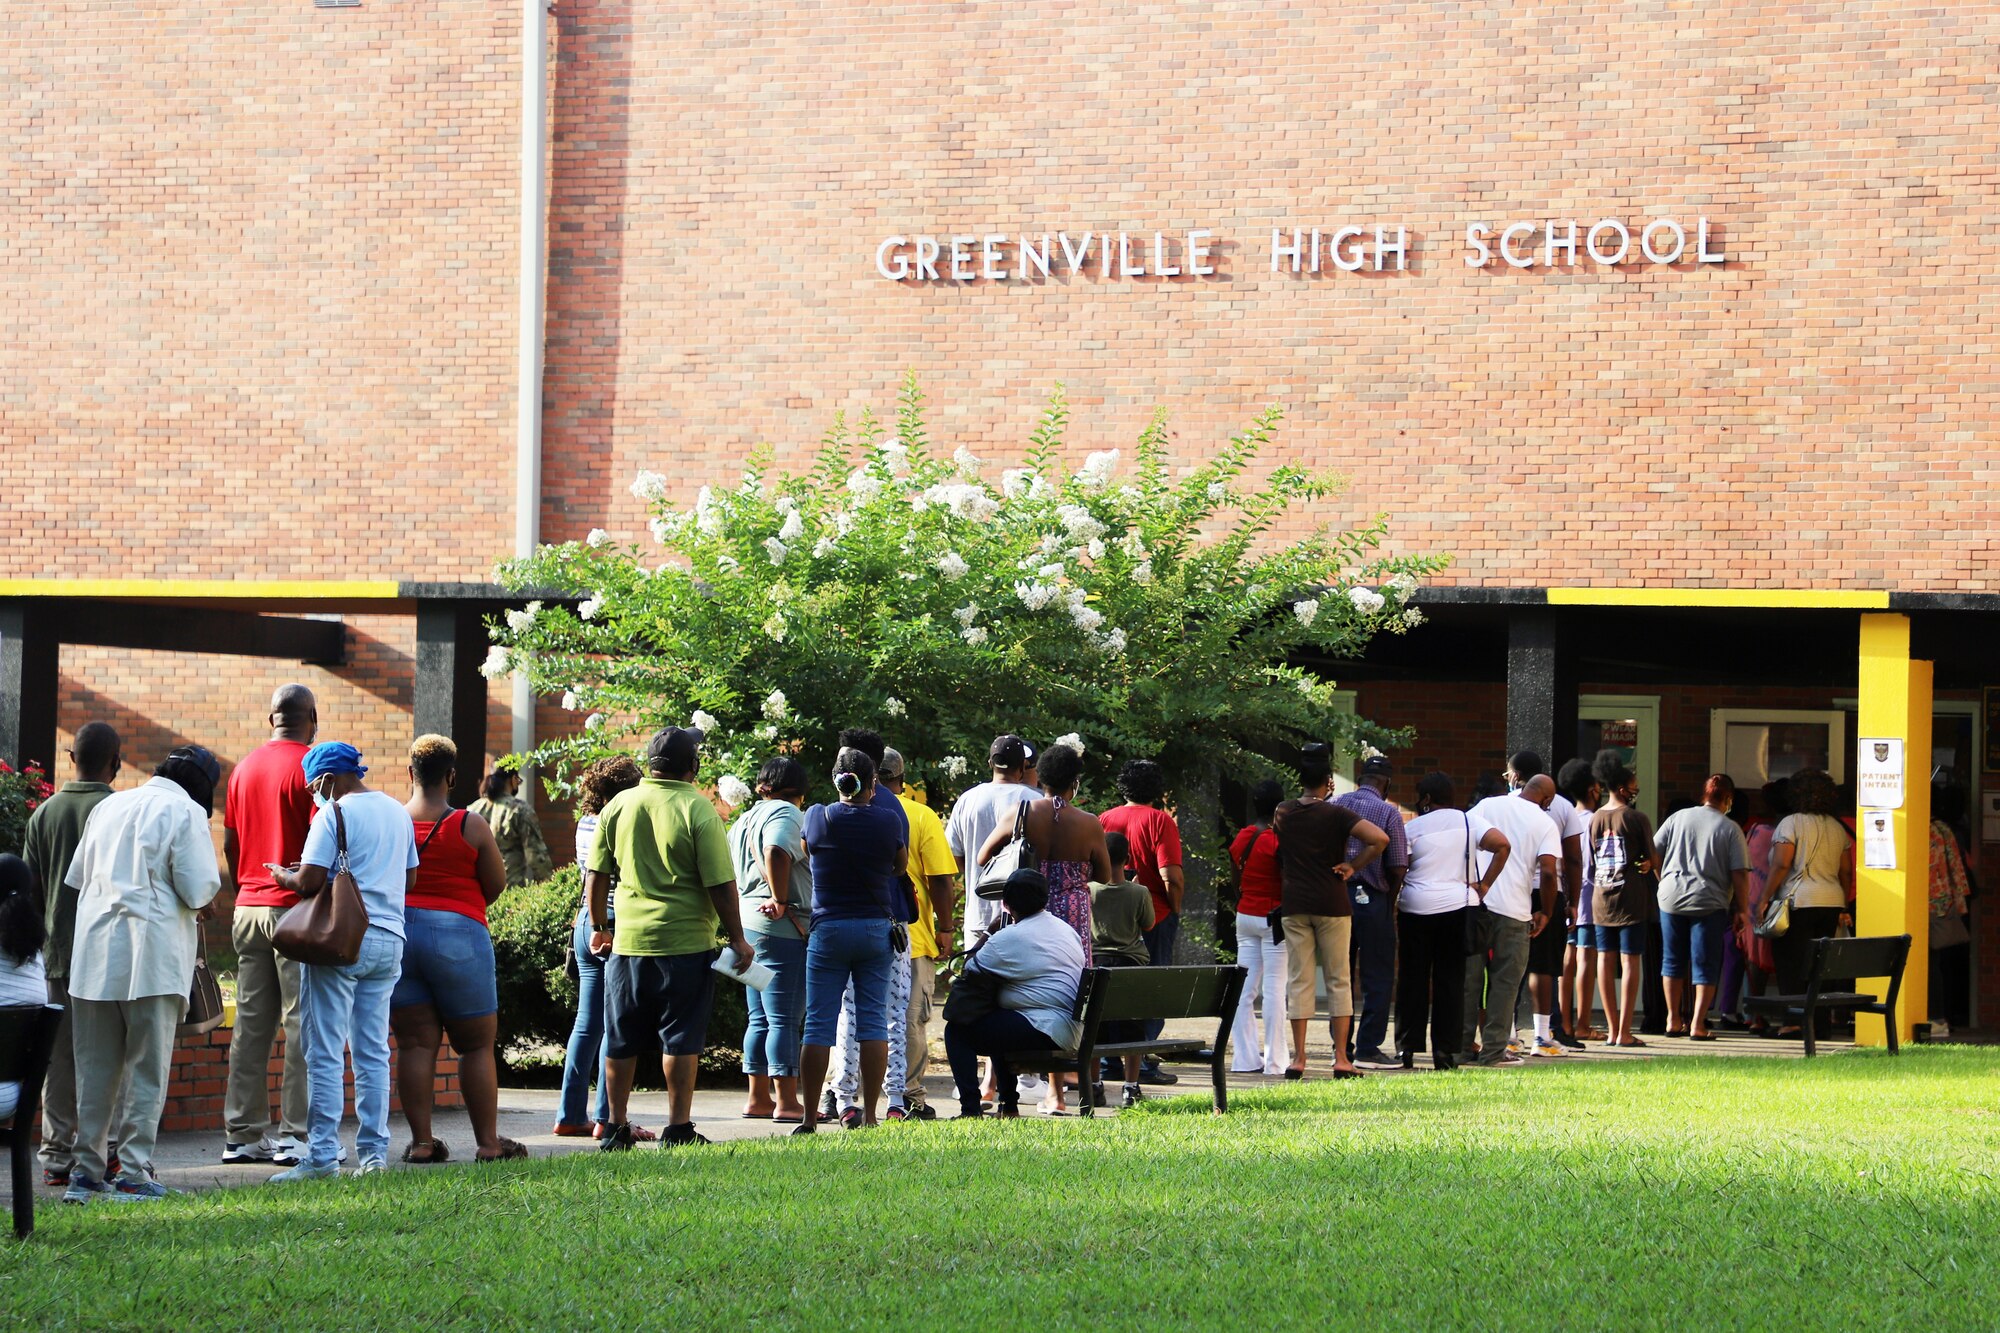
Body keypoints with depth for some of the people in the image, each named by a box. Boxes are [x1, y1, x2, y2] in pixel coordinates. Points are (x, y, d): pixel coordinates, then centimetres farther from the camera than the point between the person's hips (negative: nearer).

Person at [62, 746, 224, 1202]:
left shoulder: (108, 806, 15)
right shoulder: (186, 812, -4)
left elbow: (76, 877, 18)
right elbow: (199, 889, -11)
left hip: (94, 954, 5)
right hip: (152, 956, -5)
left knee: (94, 1067, 10)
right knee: (147, 1067, 1)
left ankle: (86, 1169, 11)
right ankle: (133, 1173, 0)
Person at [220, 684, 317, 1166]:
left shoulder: (245, 767, 12)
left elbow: (230, 843, 14)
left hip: (248, 906, 7)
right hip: (295, 910, -7)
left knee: (251, 1023, 8)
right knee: (302, 1023, -3)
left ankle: (242, 1134, 9)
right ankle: (297, 1134, -5)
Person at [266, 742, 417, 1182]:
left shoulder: (334, 813, -8)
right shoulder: (398, 811, 13)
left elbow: (310, 881, -14)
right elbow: (410, 879, 18)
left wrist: (284, 876, 6)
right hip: (388, 938, 7)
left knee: (325, 1054, -3)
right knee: (373, 1054, 10)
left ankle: (322, 1155, -5)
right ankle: (374, 1152, 9)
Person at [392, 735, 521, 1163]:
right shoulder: (470, 826, -7)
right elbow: (496, 886, 0)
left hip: (395, 933, 3)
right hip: (458, 937, -3)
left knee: (414, 1043, 5)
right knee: (477, 1044, 6)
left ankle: (421, 1142, 1)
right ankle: (488, 1142, 6)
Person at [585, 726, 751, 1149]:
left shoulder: (619, 805, 4)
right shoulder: (698, 810, -10)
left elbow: (596, 875, 8)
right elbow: (721, 884, -11)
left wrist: (599, 927, 21)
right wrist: (737, 940, -1)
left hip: (628, 940, 4)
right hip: (685, 940, -4)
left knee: (621, 1039, 12)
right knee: (681, 1038, 2)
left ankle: (617, 1128, 16)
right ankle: (678, 1127, 3)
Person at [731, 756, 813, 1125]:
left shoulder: (745, 819, 19)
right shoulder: (785, 814, -9)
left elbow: (729, 874, 23)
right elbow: (777, 852, -29)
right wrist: (781, 900, -20)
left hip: (748, 923, 9)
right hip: (781, 928, -9)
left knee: (760, 1019, 13)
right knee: (785, 1019, -7)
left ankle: (758, 1098, 15)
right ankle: (786, 1101, -8)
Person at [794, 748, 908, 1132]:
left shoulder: (818, 817, -5)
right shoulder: (889, 820, -4)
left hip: (828, 928, -1)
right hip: (877, 928, 1)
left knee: (819, 1024, 1)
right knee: (873, 1021, 5)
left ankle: (810, 1118, 0)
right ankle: (868, 1115, 2)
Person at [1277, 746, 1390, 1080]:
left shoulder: (1283, 813, 3)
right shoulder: (1335, 814, -8)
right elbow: (1380, 839, -20)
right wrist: (1352, 866, -7)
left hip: (1294, 905, 3)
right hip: (1332, 904, -3)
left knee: (1298, 980, 4)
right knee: (1338, 980, 4)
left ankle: (1298, 1059, 1)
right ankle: (1341, 1059, 1)